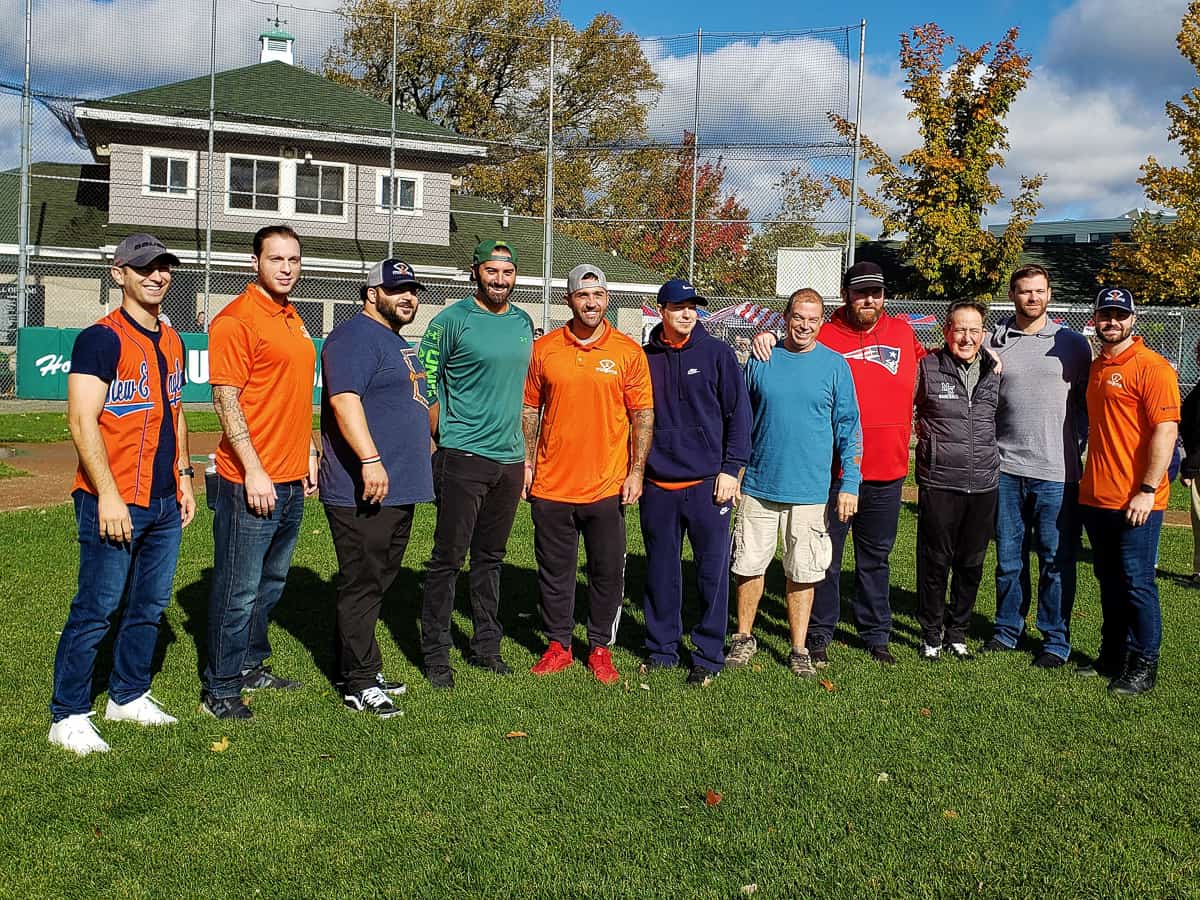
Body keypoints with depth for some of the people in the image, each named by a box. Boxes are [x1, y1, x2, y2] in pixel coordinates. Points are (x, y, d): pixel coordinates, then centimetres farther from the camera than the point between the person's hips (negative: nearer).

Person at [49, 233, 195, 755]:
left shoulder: (171, 341, 14)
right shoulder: (102, 338, -10)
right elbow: (82, 421, -16)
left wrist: (183, 476, 17)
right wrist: (108, 495, -21)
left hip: (164, 502, 8)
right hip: (115, 501, -8)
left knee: (150, 605, 14)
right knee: (96, 610, -2)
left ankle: (128, 696, 29)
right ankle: (67, 717, 10)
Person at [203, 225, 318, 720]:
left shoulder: (293, 321, 15)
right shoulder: (236, 319, -11)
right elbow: (226, 400, -16)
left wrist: (308, 453, 19)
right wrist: (254, 470, -20)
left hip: (292, 480, 8)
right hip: (251, 480, -8)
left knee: (271, 583, 18)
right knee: (239, 590, 0)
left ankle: (251, 665, 32)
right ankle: (220, 688, 11)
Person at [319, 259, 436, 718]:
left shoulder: (397, 341, 22)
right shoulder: (355, 336, -10)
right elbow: (344, 400, -23)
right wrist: (370, 461, -31)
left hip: (399, 488, 10)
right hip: (362, 491, -10)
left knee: (377, 583, 16)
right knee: (362, 584, -4)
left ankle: (361, 667, 26)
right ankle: (360, 683, 3)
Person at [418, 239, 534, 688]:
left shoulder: (523, 322, 12)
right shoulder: (452, 320, -5)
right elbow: (426, 385, -4)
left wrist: (525, 455, 17)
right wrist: (443, 440, -7)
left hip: (509, 458, 5)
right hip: (463, 457, -5)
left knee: (490, 558, 14)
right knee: (449, 558, -1)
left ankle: (486, 646, 25)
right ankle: (436, 654, 9)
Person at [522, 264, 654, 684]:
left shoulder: (628, 351, 0)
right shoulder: (544, 348, 4)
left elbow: (643, 415, 1)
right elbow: (530, 409, 10)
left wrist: (636, 471, -5)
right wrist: (526, 461, 4)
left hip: (607, 487, -1)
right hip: (551, 484, 2)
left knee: (607, 571, 7)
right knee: (554, 570, 11)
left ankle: (600, 648, 23)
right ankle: (558, 645, 26)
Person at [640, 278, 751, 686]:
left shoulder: (717, 353, 0)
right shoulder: (645, 358, 7)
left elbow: (739, 413, 0)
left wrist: (731, 469, -6)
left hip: (708, 483, -2)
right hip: (657, 484, 3)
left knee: (712, 571, 2)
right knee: (661, 571, 11)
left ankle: (709, 655, 13)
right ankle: (662, 648, 24)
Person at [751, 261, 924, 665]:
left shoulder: (903, 333, 8)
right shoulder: (823, 337, -4)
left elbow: (926, 369, 26)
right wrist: (766, 340, -17)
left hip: (887, 471, 3)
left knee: (876, 558, 17)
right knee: (826, 558, 7)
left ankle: (876, 634, 30)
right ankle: (820, 634, 21)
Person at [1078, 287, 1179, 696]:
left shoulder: (1152, 367, -10)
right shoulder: (1096, 367, 14)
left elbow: (1166, 431, -16)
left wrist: (1147, 490, -20)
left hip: (1135, 501, -7)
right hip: (1095, 497, 7)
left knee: (1136, 584, 1)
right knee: (1109, 582, 15)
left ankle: (1143, 666, 12)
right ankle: (1112, 657, 26)